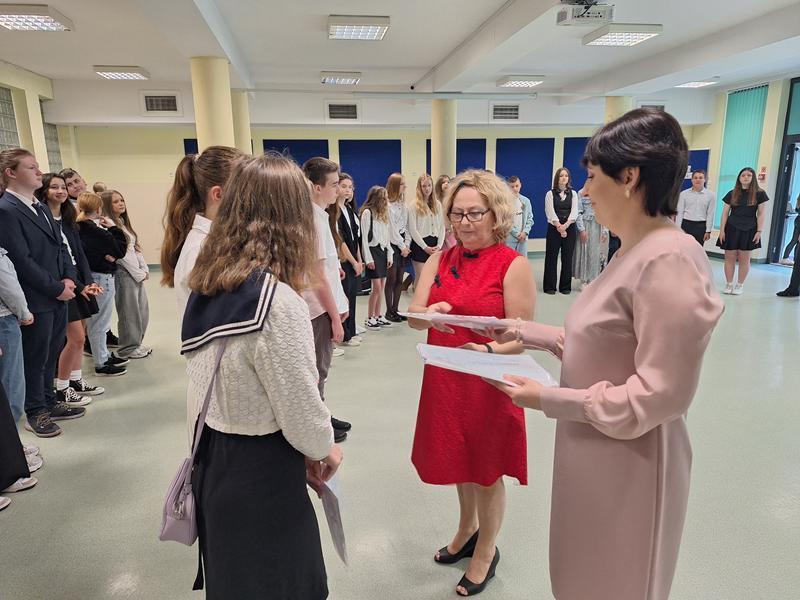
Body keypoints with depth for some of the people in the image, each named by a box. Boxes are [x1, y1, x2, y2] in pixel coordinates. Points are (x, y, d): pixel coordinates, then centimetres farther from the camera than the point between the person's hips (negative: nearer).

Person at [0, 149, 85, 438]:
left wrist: (69, 278, 0)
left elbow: (60, 245, 15)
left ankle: (49, 403, 31)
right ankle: (35, 412, 23)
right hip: (35, 300, -7)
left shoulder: (41, 207, 13)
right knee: (35, 358, 7)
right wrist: (57, 288, -13)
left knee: (51, 354, 17)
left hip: (58, 295, 8)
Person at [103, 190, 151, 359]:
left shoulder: (123, 223, 16)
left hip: (137, 273, 9)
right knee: (129, 313, -1)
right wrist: (139, 273, -12)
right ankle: (128, 348, 11)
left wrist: (144, 269, 5)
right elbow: (121, 254, -15)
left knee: (143, 311, 12)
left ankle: (137, 343, 24)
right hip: (124, 273, -8)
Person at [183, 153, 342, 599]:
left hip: (213, 461, 8)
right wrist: (326, 449, -1)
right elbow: (302, 417, -23)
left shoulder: (207, 288, -2)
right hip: (260, 472, -8)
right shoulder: (278, 304, -28)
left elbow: (220, 383, 6)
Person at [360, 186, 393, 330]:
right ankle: (369, 318, 2)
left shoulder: (384, 213, 16)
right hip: (373, 250, -7)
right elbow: (364, 237, -11)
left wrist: (389, 255, 10)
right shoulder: (367, 212, -8)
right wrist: (368, 259, -15)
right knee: (377, 287, -9)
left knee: (381, 287, 8)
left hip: (383, 250, 7)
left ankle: (378, 316, 17)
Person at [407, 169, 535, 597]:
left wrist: (488, 351, -33)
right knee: (460, 462, 23)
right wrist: (429, 314, -26)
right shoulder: (440, 260, 3)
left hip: (489, 383, -5)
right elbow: (413, 317, -4)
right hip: (445, 380, 5)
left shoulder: (513, 265, -12)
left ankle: (485, 552, 38)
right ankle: (467, 531, 50)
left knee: (486, 471, 13)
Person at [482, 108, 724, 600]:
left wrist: (551, 400, -22)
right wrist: (527, 333, 6)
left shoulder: (669, 261, -26)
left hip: (629, 461, -8)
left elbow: (660, 394, -26)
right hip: (596, 451, 9)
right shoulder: (636, 253, 5)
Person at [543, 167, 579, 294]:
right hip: (554, 228, -2)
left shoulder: (573, 193, 10)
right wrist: (559, 226, -18)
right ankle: (549, 286, 7)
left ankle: (565, 286, 12)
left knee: (567, 258, 4)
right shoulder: (550, 194, 3)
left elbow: (574, 212, -2)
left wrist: (565, 225, -17)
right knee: (551, 258, 0)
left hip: (570, 228, 2)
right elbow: (551, 212, -7)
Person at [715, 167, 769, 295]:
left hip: (749, 230, -1)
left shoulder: (759, 194, 2)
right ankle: (729, 284, 11)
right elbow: (725, 213, 6)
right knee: (730, 257, 1)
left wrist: (759, 231, -5)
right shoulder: (732, 194, 5)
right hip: (731, 229, 1)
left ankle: (740, 285, 13)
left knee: (744, 259, 3)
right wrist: (722, 230, -1)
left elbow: (760, 214, 2)